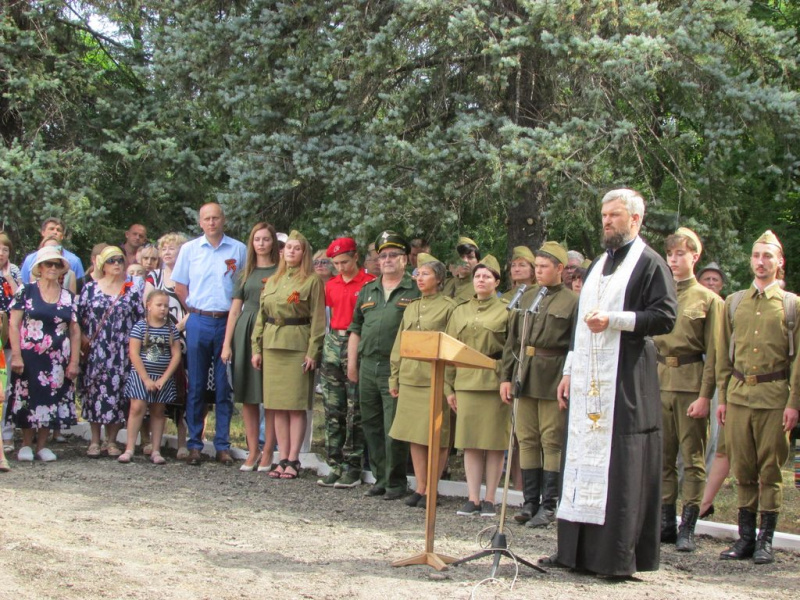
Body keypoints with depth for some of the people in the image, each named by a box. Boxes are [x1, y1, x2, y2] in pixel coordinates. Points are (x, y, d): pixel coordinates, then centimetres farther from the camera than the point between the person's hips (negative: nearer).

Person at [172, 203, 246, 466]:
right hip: (198, 323, 1)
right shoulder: (189, 249, 7)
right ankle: (194, 445, 9)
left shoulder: (238, 250, 4)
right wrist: (195, 310, 4)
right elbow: (180, 287, 12)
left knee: (225, 387, 2)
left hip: (227, 323, -1)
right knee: (196, 386, 3)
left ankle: (223, 446, 8)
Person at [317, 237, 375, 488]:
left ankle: (352, 468, 1)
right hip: (333, 343, 6)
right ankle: (335, 465, 12)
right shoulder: (331, 285, 12)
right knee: (332, 408, 6)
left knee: (355, 410, -4)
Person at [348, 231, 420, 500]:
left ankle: (396, 482, 4)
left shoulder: (416, 291, 0)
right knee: (371, 426, 10)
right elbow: (355, 329, 20)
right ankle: (380, 478, 19)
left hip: (396, 369, -6)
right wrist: (352, 363, 14)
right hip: (368, 367, 6)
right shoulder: (367, 291, 18)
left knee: (394, 428, -6)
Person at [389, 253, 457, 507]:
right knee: (414, 436, 7)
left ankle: (431, 490, 5)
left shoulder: (448, 307, -3)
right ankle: (420, 487, 14)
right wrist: (394, 378, 14)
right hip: (410, 379, 6)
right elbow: (399, 345, 18)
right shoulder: (411, 308, 16)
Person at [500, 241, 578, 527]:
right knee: (527, 440, 8)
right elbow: (512, 340, 15)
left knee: (552, 442, -1)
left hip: (553, 381, -5)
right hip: (524, 377, 5)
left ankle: (549, 505, 6)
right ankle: (530, 502, 15)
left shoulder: (572, 302, -2)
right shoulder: (527, 298, 14)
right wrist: (506, 376, 8)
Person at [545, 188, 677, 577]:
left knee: (621, 465, -6)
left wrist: (613, 319, -18)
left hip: (625, 380, -7)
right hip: (588, 380, 7)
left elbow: (665, 317, -11)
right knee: (583, 458, 6)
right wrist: (570, 371, 17)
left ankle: (620, 555, -2)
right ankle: (578, 549, 11)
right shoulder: (598, 265, 21)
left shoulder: (649, 263, -2)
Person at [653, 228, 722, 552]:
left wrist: (705, 395, -11)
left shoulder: (708, 299, 1)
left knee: (693, 458, -1)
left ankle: (688, 528, 3)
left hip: (690, 384, -4)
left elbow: (713, 352, -3)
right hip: (659, 382, 4)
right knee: (663, 456, 7)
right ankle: (666, 522, 14)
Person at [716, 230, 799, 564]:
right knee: (743, 469, 6)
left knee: (771, 469, 1)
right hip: (739, 394, 3)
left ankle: (766, 540, 8)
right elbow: (724, 354, 13)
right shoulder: (734, 303, 12)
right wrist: (722, 397, 8)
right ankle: (745, 537, 13)